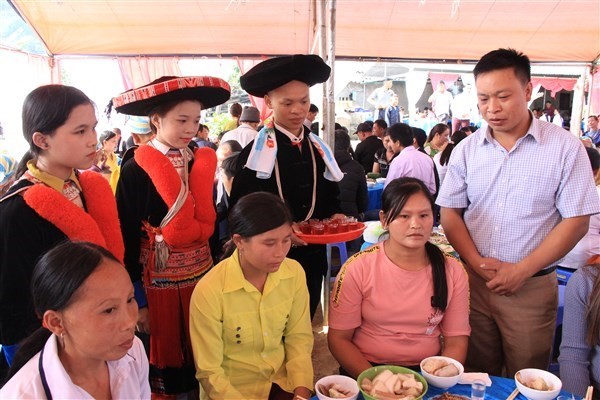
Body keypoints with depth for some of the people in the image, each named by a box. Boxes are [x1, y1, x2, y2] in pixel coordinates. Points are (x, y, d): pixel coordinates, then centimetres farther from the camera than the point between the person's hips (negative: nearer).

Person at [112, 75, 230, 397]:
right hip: (157, 280, -4)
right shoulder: (135, 170, -13)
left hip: (202, 275, 4)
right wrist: (137, 300, -9)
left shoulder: (203, 163, 2)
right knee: (164, 355, 14)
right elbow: (127, 240, -11)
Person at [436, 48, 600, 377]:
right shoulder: (466, 150, 2)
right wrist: (476, 262, -11)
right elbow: (450, 213, 3)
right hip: (472, 281, 2)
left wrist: (521, 270, -13)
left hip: (532, 286, -2)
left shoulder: (565, 147, -6)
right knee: (474, 378, 14)